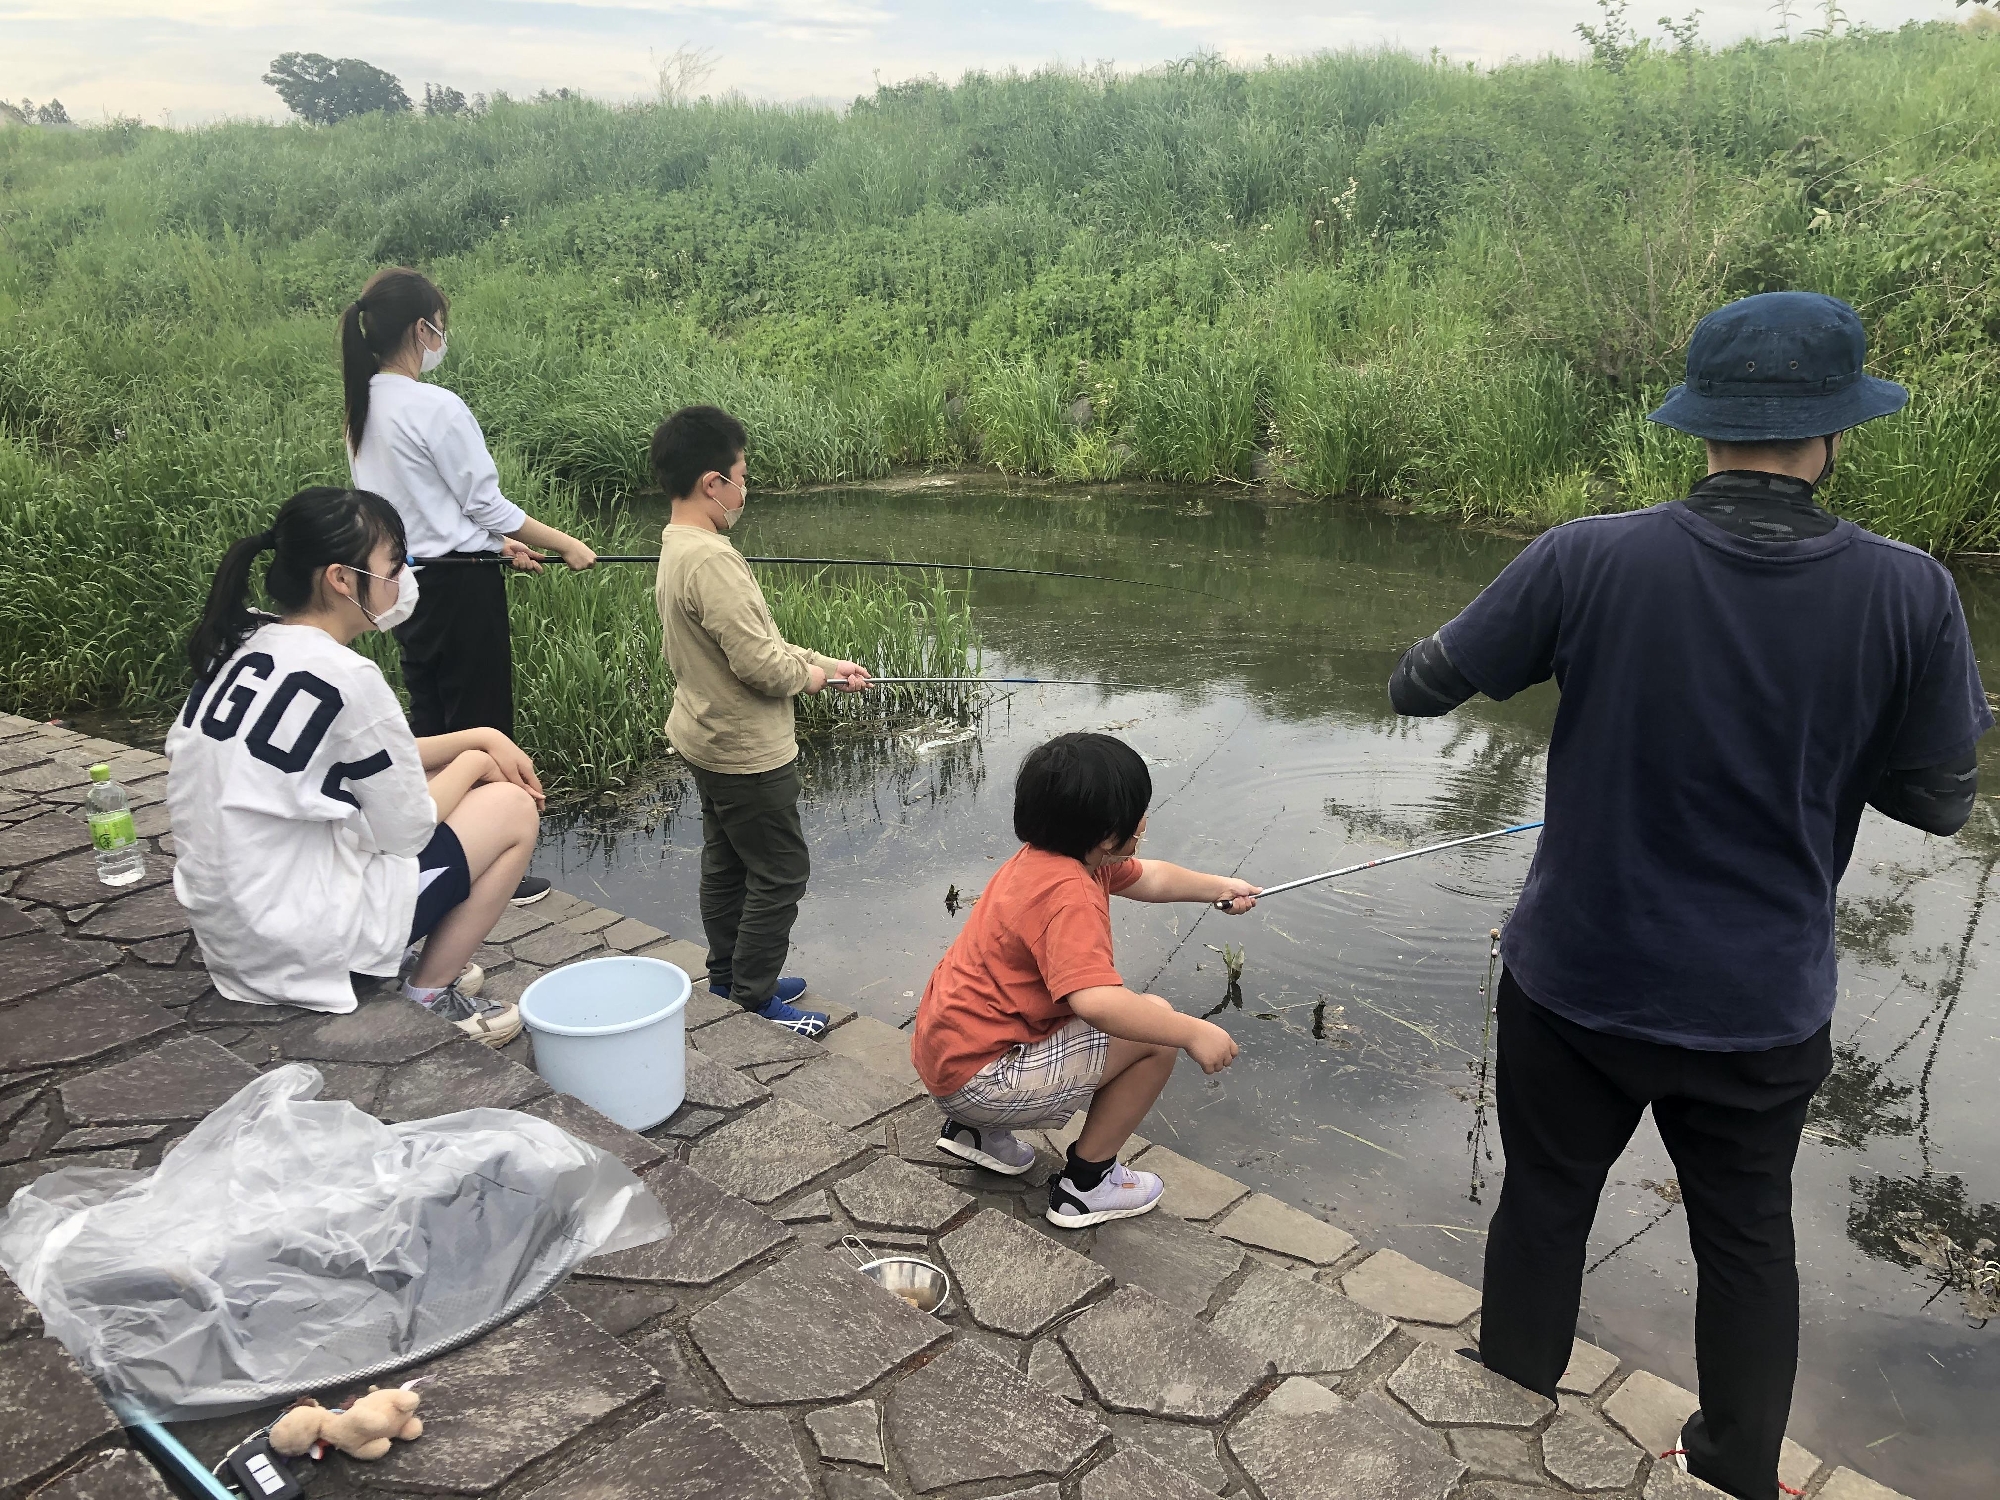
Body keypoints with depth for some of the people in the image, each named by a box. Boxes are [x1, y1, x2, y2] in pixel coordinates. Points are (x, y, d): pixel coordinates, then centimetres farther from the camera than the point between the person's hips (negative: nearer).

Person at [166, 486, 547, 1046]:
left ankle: (419, 962, 17)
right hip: (298, 944, -9)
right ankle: (429, 997, 10)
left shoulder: (242, 648, 3)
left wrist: (478, 738, 10)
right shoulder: (345, 678, -23)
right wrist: (473, 761, 4)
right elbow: (406, 831, -13)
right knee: (514, 807, 4)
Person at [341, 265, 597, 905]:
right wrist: (567, 545, -3)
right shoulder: (436, 407, -17)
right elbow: (487, 503, -14)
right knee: (480, 724, 2)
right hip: (459, 586, -8)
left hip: (406, 580, 9)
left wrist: (496, 541, 15)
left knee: (429, 723, 17)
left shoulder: (363, 409, 9)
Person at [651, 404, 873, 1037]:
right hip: (747, 750, -10)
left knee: (725, 861, 20)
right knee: (780, 871, 2)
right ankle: (753, 999, 13)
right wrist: (809, 673, -8)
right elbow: (759, 663, -28)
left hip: (706, 740, 10)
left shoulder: (675, 550, 7)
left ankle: (729, 978, 33)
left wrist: (823, 662, 12)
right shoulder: (711, 560, -26)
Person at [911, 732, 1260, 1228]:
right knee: (1157, 1026, -10)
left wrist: (1221, 886, 32)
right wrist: (1193, 1032, -30)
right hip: (980, 1079, -10)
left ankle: (976, 1130, 25)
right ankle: (1086, 1183, 4)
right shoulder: (1069, 894, -25)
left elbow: (1147, 876, 23)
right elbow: (1095, 1001, -40)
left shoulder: (1045, 855, 4)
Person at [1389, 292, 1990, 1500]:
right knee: (1748, 1239, 23)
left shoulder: (1591, 560, -18)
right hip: (1763, 1004, 1)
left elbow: (1418, 689, -8)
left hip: (1578, 983, 0)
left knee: (1544, 1213, 19)